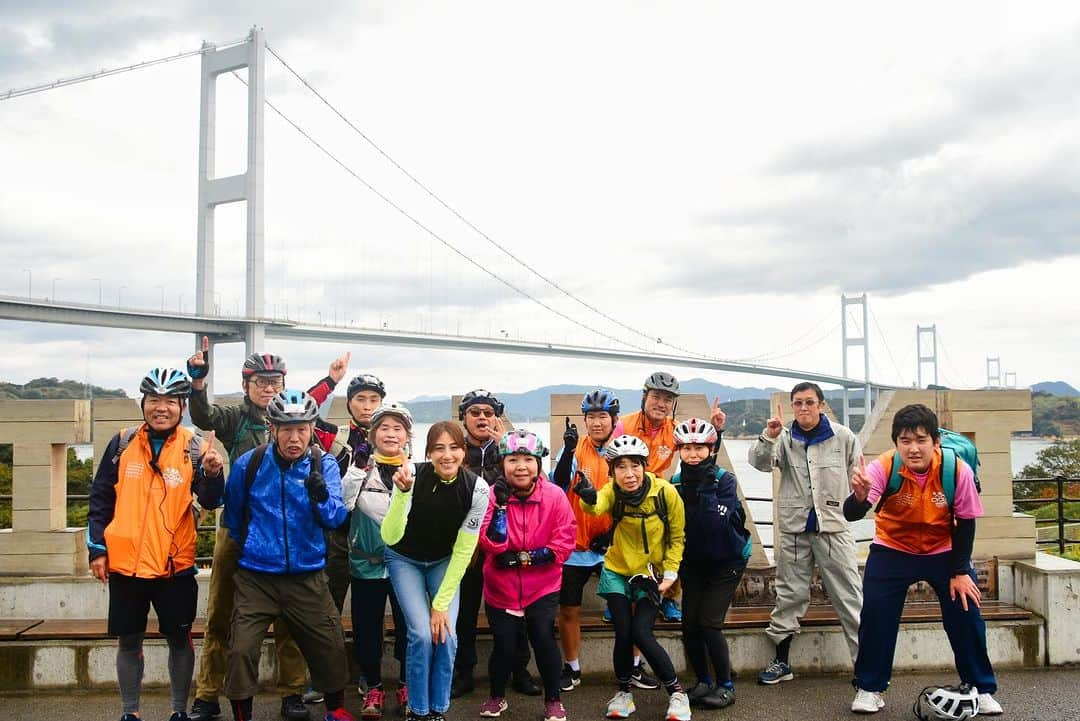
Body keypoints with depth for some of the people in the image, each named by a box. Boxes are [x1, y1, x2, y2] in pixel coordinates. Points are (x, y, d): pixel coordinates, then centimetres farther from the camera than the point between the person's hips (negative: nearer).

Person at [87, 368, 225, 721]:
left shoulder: (194, 447, -4)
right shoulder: (123, 443, 0)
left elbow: (210, 501, -13)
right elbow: (101, 498, 8)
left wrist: (213, 473, -33)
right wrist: (97, 548, 5)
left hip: (175, 565, -1)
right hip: (125, 563, 1)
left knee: (179, 639, 8)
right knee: (129, 640, 11)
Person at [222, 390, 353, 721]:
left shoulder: (324, 465, -5)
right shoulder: (249, 464, -6)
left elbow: (335, 518, -15)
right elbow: (233, 513, 13)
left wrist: (321, 495, -34)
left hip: (307, 577, 1)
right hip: (255, 577, -1)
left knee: (331, 647, 6)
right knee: (241, 650, -7)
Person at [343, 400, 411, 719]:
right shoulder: (361, 466, 0)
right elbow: (343, 503, -16)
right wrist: (359, 466, -25)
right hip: (367, 562, 0)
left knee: (408, 626, 7)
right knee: (368, 628, 7)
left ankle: (406, 685, 26)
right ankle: (373, 688, 24)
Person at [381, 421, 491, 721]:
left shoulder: (477, 488, -25)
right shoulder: (412, 477, -29)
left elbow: (463, 550, -18)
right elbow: (390, 538, -37)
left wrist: (441, 604, -17)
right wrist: (402, 493, -50)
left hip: (444, 562, 2)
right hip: (405, 559, -1)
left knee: (446, 636, -11)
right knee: (422, 634, -15)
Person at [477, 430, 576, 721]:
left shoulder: (555, 496, -11)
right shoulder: (493, 495, -11)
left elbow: (564, 544, -14)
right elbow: (492, 544, -20)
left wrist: (522, 558, -19)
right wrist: (502, 503, -28)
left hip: (542, 587, 0)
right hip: (501, 588, 1)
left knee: (543, 638, -12)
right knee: (505, 646, 2)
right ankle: (496, 696, 31)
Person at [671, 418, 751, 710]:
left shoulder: (724, 480, -17)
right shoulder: (676, 482, -7)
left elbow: (717, 523, -29)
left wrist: (706, 490, -32)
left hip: (726, 560, -4)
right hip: (693, 562, 4)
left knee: (708, 623, -11)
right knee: (689, 624, -1)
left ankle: (725, 685, 7)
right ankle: (703, 682, 19)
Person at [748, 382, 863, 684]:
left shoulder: (843, 437, -2)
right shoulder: (784, 438, 0)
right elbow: (760, 462, -16)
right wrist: (769, 437, -32)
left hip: (834, 526, -2)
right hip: (794, 527, 2)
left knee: (849, 596, -1)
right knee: (790, 594, 11)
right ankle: (782, 661, 20)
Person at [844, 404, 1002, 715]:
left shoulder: (958, 470, -25)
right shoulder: (883, 467, -28)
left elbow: (965, 522, -10)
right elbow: (851, 515, -38)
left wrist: (960, 571, -8)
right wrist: (859, 496, -60)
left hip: (944, 551, 1)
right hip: (892, 550, -1)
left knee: (966, 614, -2)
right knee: (875, 615, -9)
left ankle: (982, 689, 20)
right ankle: (869, 689, 8)